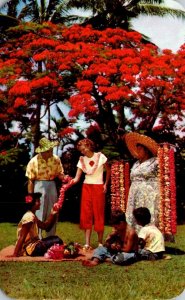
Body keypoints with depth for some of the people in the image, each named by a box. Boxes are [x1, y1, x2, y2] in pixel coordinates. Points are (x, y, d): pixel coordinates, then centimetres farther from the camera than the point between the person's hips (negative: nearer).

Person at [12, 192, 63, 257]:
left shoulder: (32, 216, 12)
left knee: (54, 238, 19)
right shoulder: (29, 217, -19)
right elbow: (22, 237, -23)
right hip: (30, 249, -10)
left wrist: (52, 214, 6)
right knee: (57, 241, -13)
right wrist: (15, 255, -24)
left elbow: (45, 226, 15)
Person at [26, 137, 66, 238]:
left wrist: (64, 178, -17)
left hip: (52, 185, 4)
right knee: (39, 216, -2)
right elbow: (30, 181, -8)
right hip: (39, 186, -4)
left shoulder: (56, 159, -3)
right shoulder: (33, 161, -13)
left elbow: (59, 173, 6)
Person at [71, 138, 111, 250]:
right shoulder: (82, 160, 3)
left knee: (99, 215, -1)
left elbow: (108, 170, 6)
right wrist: (71, 181, -24)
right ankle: (87, 243, 0)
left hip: (98, 187, -3)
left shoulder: (100, 156, -6)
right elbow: (77, 178, -4)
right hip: (86, 187, 3)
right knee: (86, 215, -1)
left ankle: (100, 243, 10)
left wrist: (106, 184, -1)